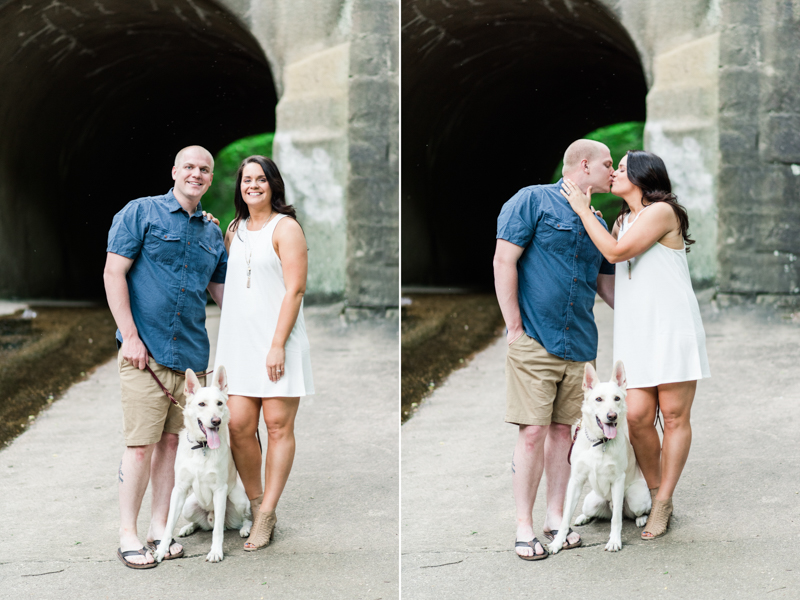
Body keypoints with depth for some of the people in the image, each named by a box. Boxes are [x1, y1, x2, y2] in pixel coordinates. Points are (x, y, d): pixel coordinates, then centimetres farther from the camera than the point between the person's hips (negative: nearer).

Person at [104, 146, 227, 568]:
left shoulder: (212, 233, 16)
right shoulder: (140, 213, -1)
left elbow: (220, 290, 23)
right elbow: (114, 272, -6)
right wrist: (130, 335, -12)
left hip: (191, 352, 5)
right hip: (145, 349, -5)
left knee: (172, 440, 8)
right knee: (141, 443, -6)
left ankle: (159, 526, 18)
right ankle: (127, 534, 3)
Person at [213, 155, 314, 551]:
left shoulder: (285, 227, -3)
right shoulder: (234, 230, 16)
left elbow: (294, 290, -10)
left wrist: (278, 344, -16)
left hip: (277, 340, -5)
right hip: (239, 340, 5)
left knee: (278, 425, -2)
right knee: (238, 424, -3)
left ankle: (268, 514, 2)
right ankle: (255, 502, 13)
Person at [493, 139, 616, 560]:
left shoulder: (597, 223, 17)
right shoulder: (533, 201, -3)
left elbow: (607, 285, 25)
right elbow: (504, 262, -8)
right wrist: (515, 327, -11)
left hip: (579, 345, 6)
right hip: (534, 340, -6)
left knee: (562, 430, 8)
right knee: (533, 432, -6)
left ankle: (555, 517, 17)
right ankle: (524, 526, 2)